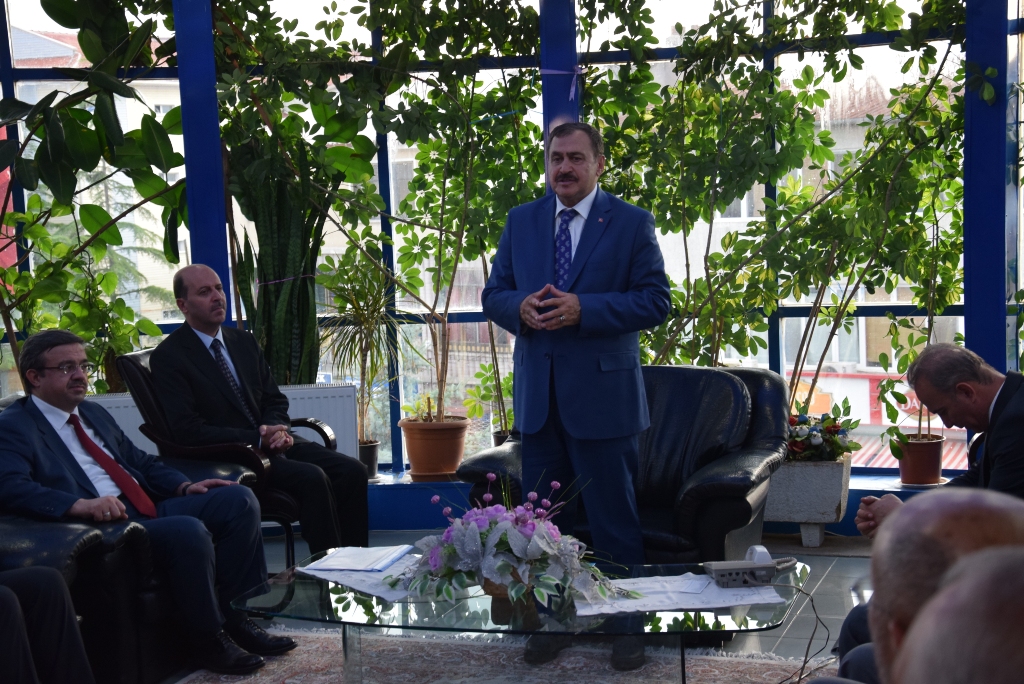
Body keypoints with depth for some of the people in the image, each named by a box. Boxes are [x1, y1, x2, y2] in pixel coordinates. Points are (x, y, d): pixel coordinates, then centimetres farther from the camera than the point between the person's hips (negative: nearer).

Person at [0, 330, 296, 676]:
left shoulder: (94, 413, 23)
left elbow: (141, 461, 27)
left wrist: (184, 486, 7)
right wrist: (81, 505, -35)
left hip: (152, 509, 9)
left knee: (238, 499, -6)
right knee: (189, 530, -32)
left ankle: (236, 616, -4)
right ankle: (210, 641, -14)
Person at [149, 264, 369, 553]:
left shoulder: (244, 341, 16)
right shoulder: (168, 357, -6)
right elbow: (188, 430, -14)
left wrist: (277, 429, -7)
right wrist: (258, 440, -19)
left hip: (271, 442, 7)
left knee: (352, 471, -14)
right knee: (313, 478, -28)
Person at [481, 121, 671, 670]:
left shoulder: (631, 223, -2)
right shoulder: (521, 221, 10)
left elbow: (655, 301, -7)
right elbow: (494, 294, 11)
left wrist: (583, 310, -19)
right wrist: (520, 308, -12)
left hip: (602, 393, -4)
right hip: (537, 393, 4)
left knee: (614, 521, 4)